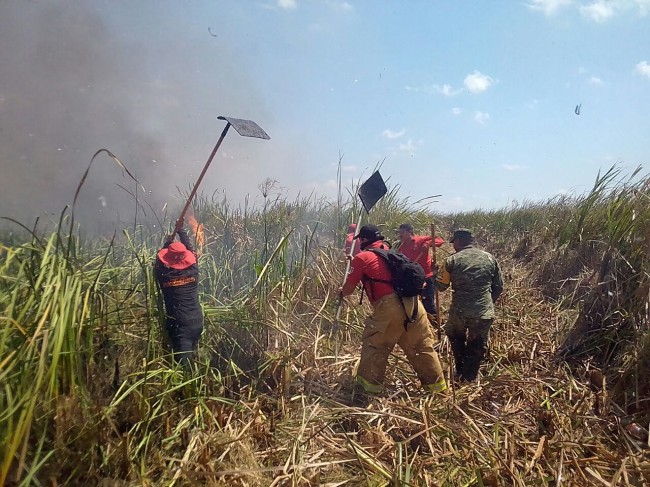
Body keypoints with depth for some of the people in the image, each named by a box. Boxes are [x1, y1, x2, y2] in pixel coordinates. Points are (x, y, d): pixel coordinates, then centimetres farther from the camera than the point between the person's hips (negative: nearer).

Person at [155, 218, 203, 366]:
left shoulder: (164, 275, -10)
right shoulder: (193, 271, -4)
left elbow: (159, 260, 13)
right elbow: (190, 249, 13)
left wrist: (168, 242, 24)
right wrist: (181, 230, 23)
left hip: (179, 325, -4)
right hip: (197, 322, 4)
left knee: (182, 361, -1)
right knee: (191, 356, 21)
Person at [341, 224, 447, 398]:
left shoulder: (362, 258, 3)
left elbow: (348, 290, 7)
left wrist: (342, 291, 30)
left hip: (389, 307, -6)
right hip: (412, 303, 7)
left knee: (374, 345, 12)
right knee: (422, 346, 17)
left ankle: (370, 384, 18)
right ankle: (437, 385, 28)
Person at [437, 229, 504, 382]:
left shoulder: (452, 260, -3)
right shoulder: (490, 258, 6)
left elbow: (441, 286, 3)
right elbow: (499, 287, 11)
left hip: (459, 311, -1)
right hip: (484, 313, 1)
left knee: (455, 336, 28)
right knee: (477, 348, 17)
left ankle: (460, 371, 32)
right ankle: (469, 379, 23)